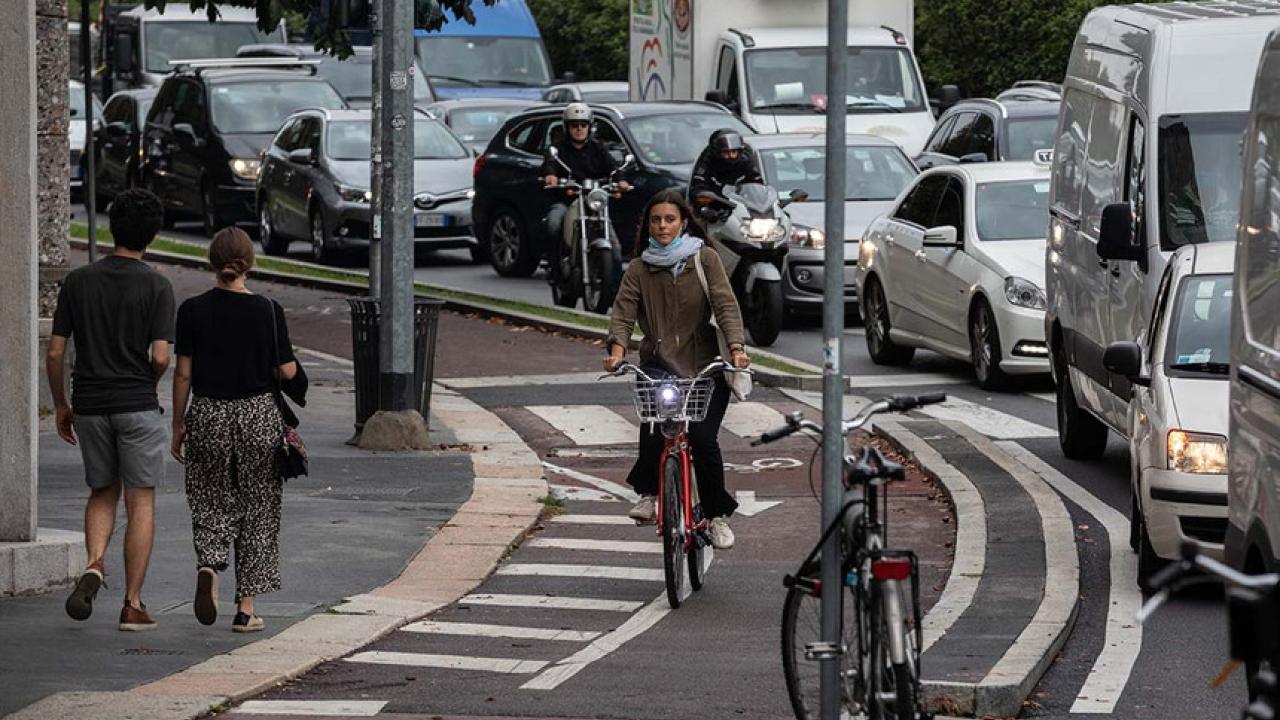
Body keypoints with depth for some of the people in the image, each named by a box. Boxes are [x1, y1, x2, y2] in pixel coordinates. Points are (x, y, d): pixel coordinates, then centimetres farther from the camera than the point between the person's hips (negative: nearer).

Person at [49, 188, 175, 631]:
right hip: (137, 405, -3)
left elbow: (55, 353, 1)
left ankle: (94, 563, -8)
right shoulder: (156, 287, -8)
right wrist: (145, 386, 8)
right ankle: (133, 604, 2)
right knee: (141, 503, 4)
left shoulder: (78, 282, 1)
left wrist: (61, 406, 13)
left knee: (103, 493, 19)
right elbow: (160, 358, -14)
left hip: (90, 405, 3)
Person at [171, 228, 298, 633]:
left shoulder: (193, 311, -5)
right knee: (256, 509, 9)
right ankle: (246, 606, 6)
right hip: (258, 417, -1)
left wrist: (178, 425, 6)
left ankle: (208, 564, -16)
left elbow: (183, 374, -3)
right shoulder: (268, 311, -8)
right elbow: (287, 371, -6)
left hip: (207, 416, 1)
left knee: (210, 502, 14)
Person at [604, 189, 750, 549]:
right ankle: (649, 492, -5)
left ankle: (717, 515, 4)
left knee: (702, 439, -14)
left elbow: (725, 304, -5)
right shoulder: (639, 269, 9)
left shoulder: (705, 259, 4)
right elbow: (624, 311, -2)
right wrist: (617, 348, -22)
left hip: (703, 365, -1)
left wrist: (736, 346, -22)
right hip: (659, 364, 1)